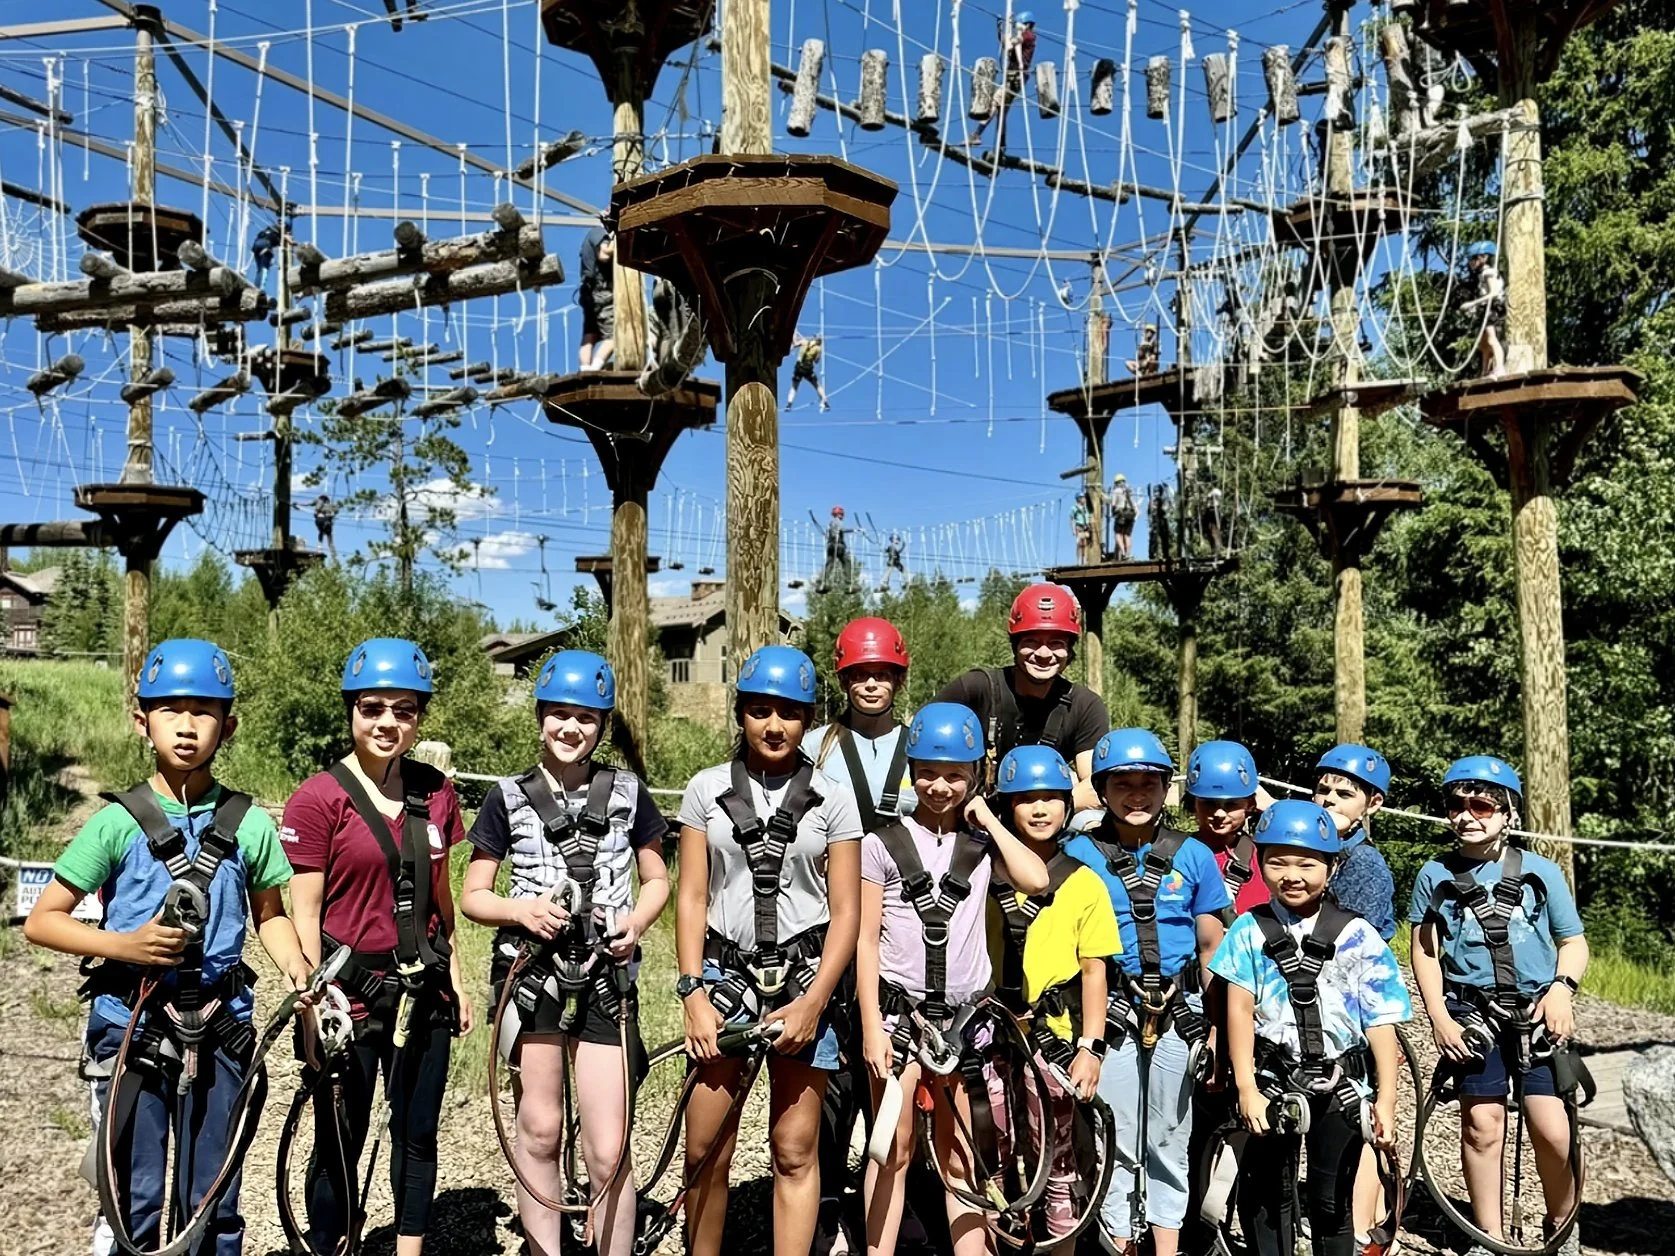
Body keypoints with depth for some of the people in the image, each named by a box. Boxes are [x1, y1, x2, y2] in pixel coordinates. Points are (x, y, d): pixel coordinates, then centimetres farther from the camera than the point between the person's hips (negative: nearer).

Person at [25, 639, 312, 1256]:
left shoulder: (249, 823, 0)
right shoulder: (120, 820, -6)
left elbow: (269, 914, 13)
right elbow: (41, 920, -2)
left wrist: (297, 967, -6)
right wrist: (125, 945, -18)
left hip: (219, 1026, 2)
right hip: (131, 1026, -2)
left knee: (211, 1202, 11)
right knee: (133, 1203, 4)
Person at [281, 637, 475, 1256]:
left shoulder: (436, 792, 4)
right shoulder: (318, 797, -10)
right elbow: (304, 913, -9)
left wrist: (454, 974, 12)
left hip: (423, 991, 5)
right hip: (352, 993, -4)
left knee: (418, 1135, 14)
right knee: (339, 1143, 7)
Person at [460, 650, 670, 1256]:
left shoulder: (628, 793, 3)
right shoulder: (508, 797, 1)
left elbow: (657, 878, 12)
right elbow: (473, 897, 4)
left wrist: (637, 921, -8)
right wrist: (522, 910, -15)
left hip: (606, 980, 0)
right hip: (533, 973, 0)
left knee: (608, 1153, -3)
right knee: (539, 1129, 10)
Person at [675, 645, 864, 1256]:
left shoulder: (832, 799, 3)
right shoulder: (707, 789, 6)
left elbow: (846, 912, 1)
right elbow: (691, 898, 4)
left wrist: (813, 1002, -9)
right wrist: (693, 994, -5)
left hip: (805, 980, 0)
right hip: (725, 975, 1)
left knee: (795, 1152, 2)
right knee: (705, 1150, 0)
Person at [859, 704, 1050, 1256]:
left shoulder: (981, 840, 5)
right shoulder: (884, 842, -1)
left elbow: (1035, 880, -15)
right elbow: (866, 940, -2)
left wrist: (989, 818, -6)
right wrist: (871, 1026, -8)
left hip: (965, 1013, 2)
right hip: (899, 1008, -2)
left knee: (958, 1156, 9)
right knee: (894, 1150, 3)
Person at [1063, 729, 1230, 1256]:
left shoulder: (1192, 856, 3)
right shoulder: (1079, 855, -1)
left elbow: (1211, 946, 8)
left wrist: (1219, 1025, 5)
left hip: (1179, 1015, 1)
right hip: (1111, 1014, -1)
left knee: (1169, 1141, 10)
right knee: (1118, 1143, 4)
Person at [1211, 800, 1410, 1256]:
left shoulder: (1357, 936, -4)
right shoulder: (1250, 931, -2)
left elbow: (1381, 1023, -4)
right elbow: (1239, 1010, -6)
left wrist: (1386, 1099, -8)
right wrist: (1247, 1089, -11)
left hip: (1339, 1088, 0)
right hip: (1273, 1082, 1)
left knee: (1331, 1201, 10)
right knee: (1265, 1197, 9)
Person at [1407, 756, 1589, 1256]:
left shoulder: (1540, 871, 4)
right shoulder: (1435, 876, 4)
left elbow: (1574, 941, 8)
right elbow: (1425, 952, 7)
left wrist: (1562, 988, -10)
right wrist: (1440, 1019, -2)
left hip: (1537, 1014, 0)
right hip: (1473, 1016, 0)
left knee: (1552, 1129, -8)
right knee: (1482, 1124, -1)